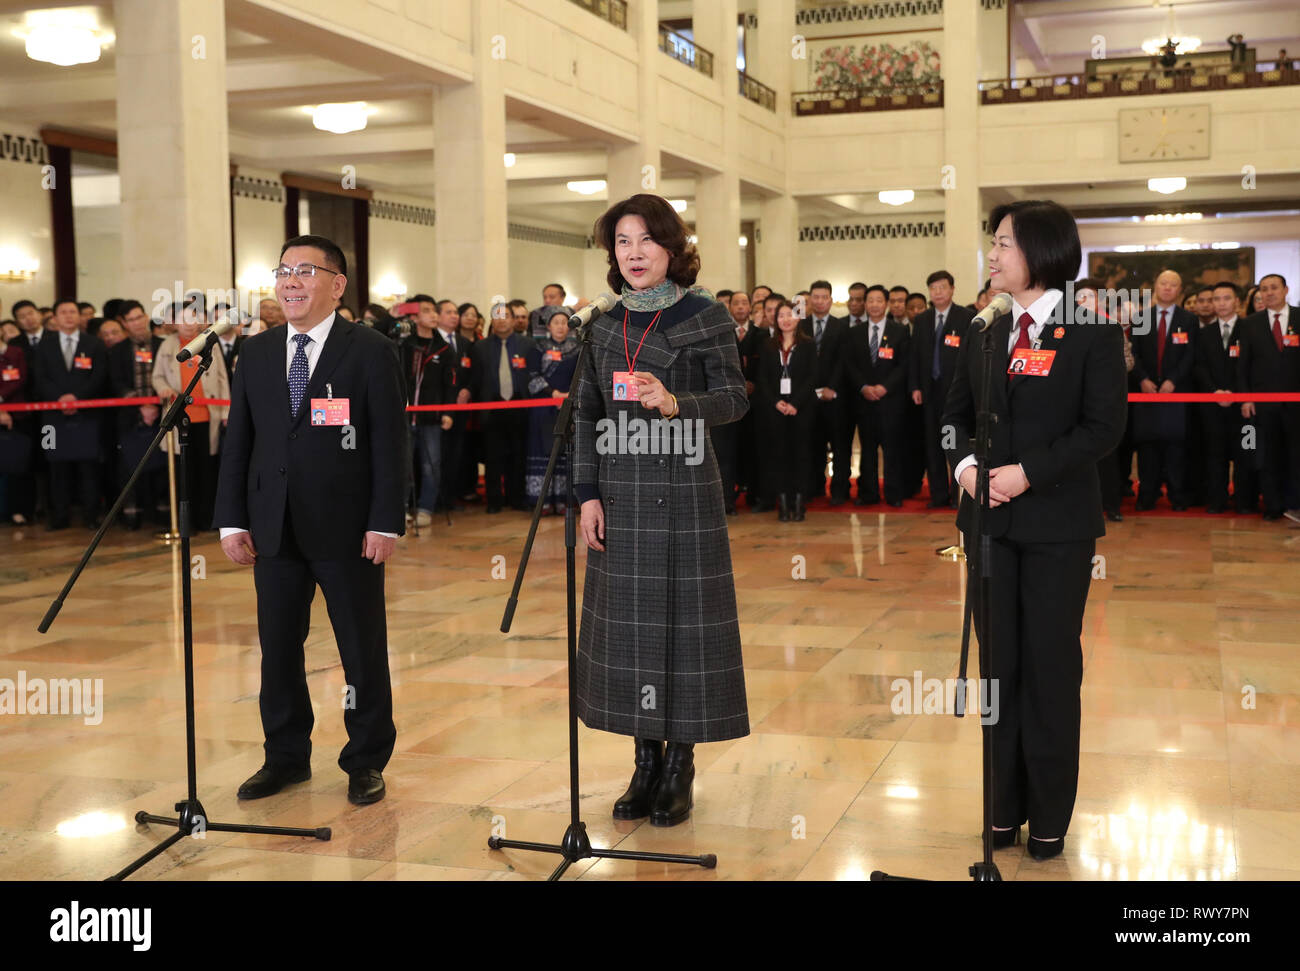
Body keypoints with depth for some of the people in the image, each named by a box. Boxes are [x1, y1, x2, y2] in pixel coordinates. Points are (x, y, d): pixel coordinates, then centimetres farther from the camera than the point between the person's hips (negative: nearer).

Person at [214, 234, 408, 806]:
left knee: (363, 651, 6)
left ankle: (366, 762, 21)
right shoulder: (256, 353, 10)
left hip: (347, 529, -4)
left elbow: (390, 443, -7)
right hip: (273, 528, 4)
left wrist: (385, 523, -13)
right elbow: (238, 441, 10)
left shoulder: (372, 351, -4)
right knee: (278, 649, 12)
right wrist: (232, 520, 3)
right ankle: (286, 757, 27)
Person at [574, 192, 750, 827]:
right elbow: (587, 415, 8)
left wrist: (676, 405, -26)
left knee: (683, 617, -2)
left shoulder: (706, 317, -2)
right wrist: (588, 494, 1)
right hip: (620, 493, 4)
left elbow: (734, 398, -9)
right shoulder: (604, 326, 9)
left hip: (683, 489, -4)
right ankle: (646, 764, 17)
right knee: (627, 621, 6)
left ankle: (680, 769, 10)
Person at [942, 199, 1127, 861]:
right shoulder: (983, 334, 8)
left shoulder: (1092, 332, -6)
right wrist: (965, 465, -8)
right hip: (990, 518, 4)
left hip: (1058, 521, -4)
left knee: (1050, 666, 3)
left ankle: (1050, 818, 15)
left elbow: (1103, 426, -11)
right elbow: (957, 412, 12)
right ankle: (1005, 808, 19)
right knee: (999, 663, 8)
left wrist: (1029, 473, -18)